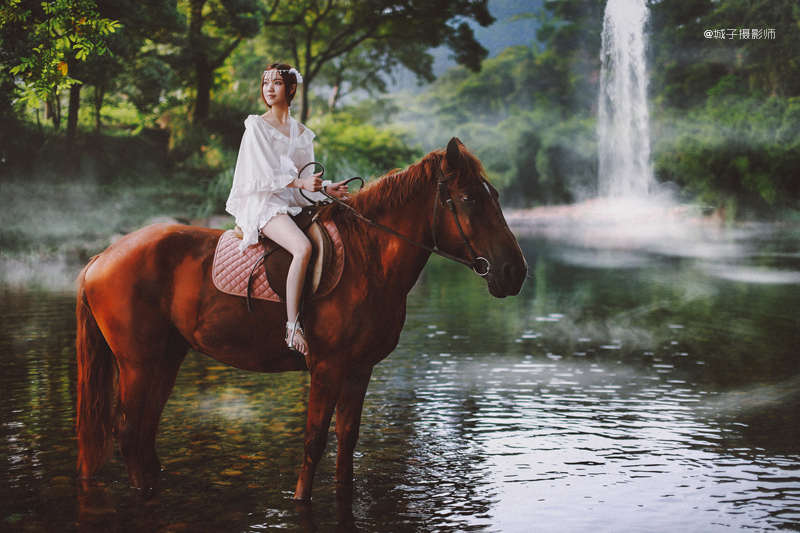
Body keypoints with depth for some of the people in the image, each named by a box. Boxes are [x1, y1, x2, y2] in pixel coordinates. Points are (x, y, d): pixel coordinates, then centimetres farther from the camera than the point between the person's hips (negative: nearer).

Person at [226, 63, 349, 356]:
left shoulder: (302, 133, 18)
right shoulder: (256, 126, 3)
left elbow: (307, 181, 16)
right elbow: (266, 173, -7)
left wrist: (325, 188, -4)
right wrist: (300, 182, -19)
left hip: (294, 203, 6)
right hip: (263, 202, -6)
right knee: (303, 248, -33)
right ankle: (292, 327, -30)